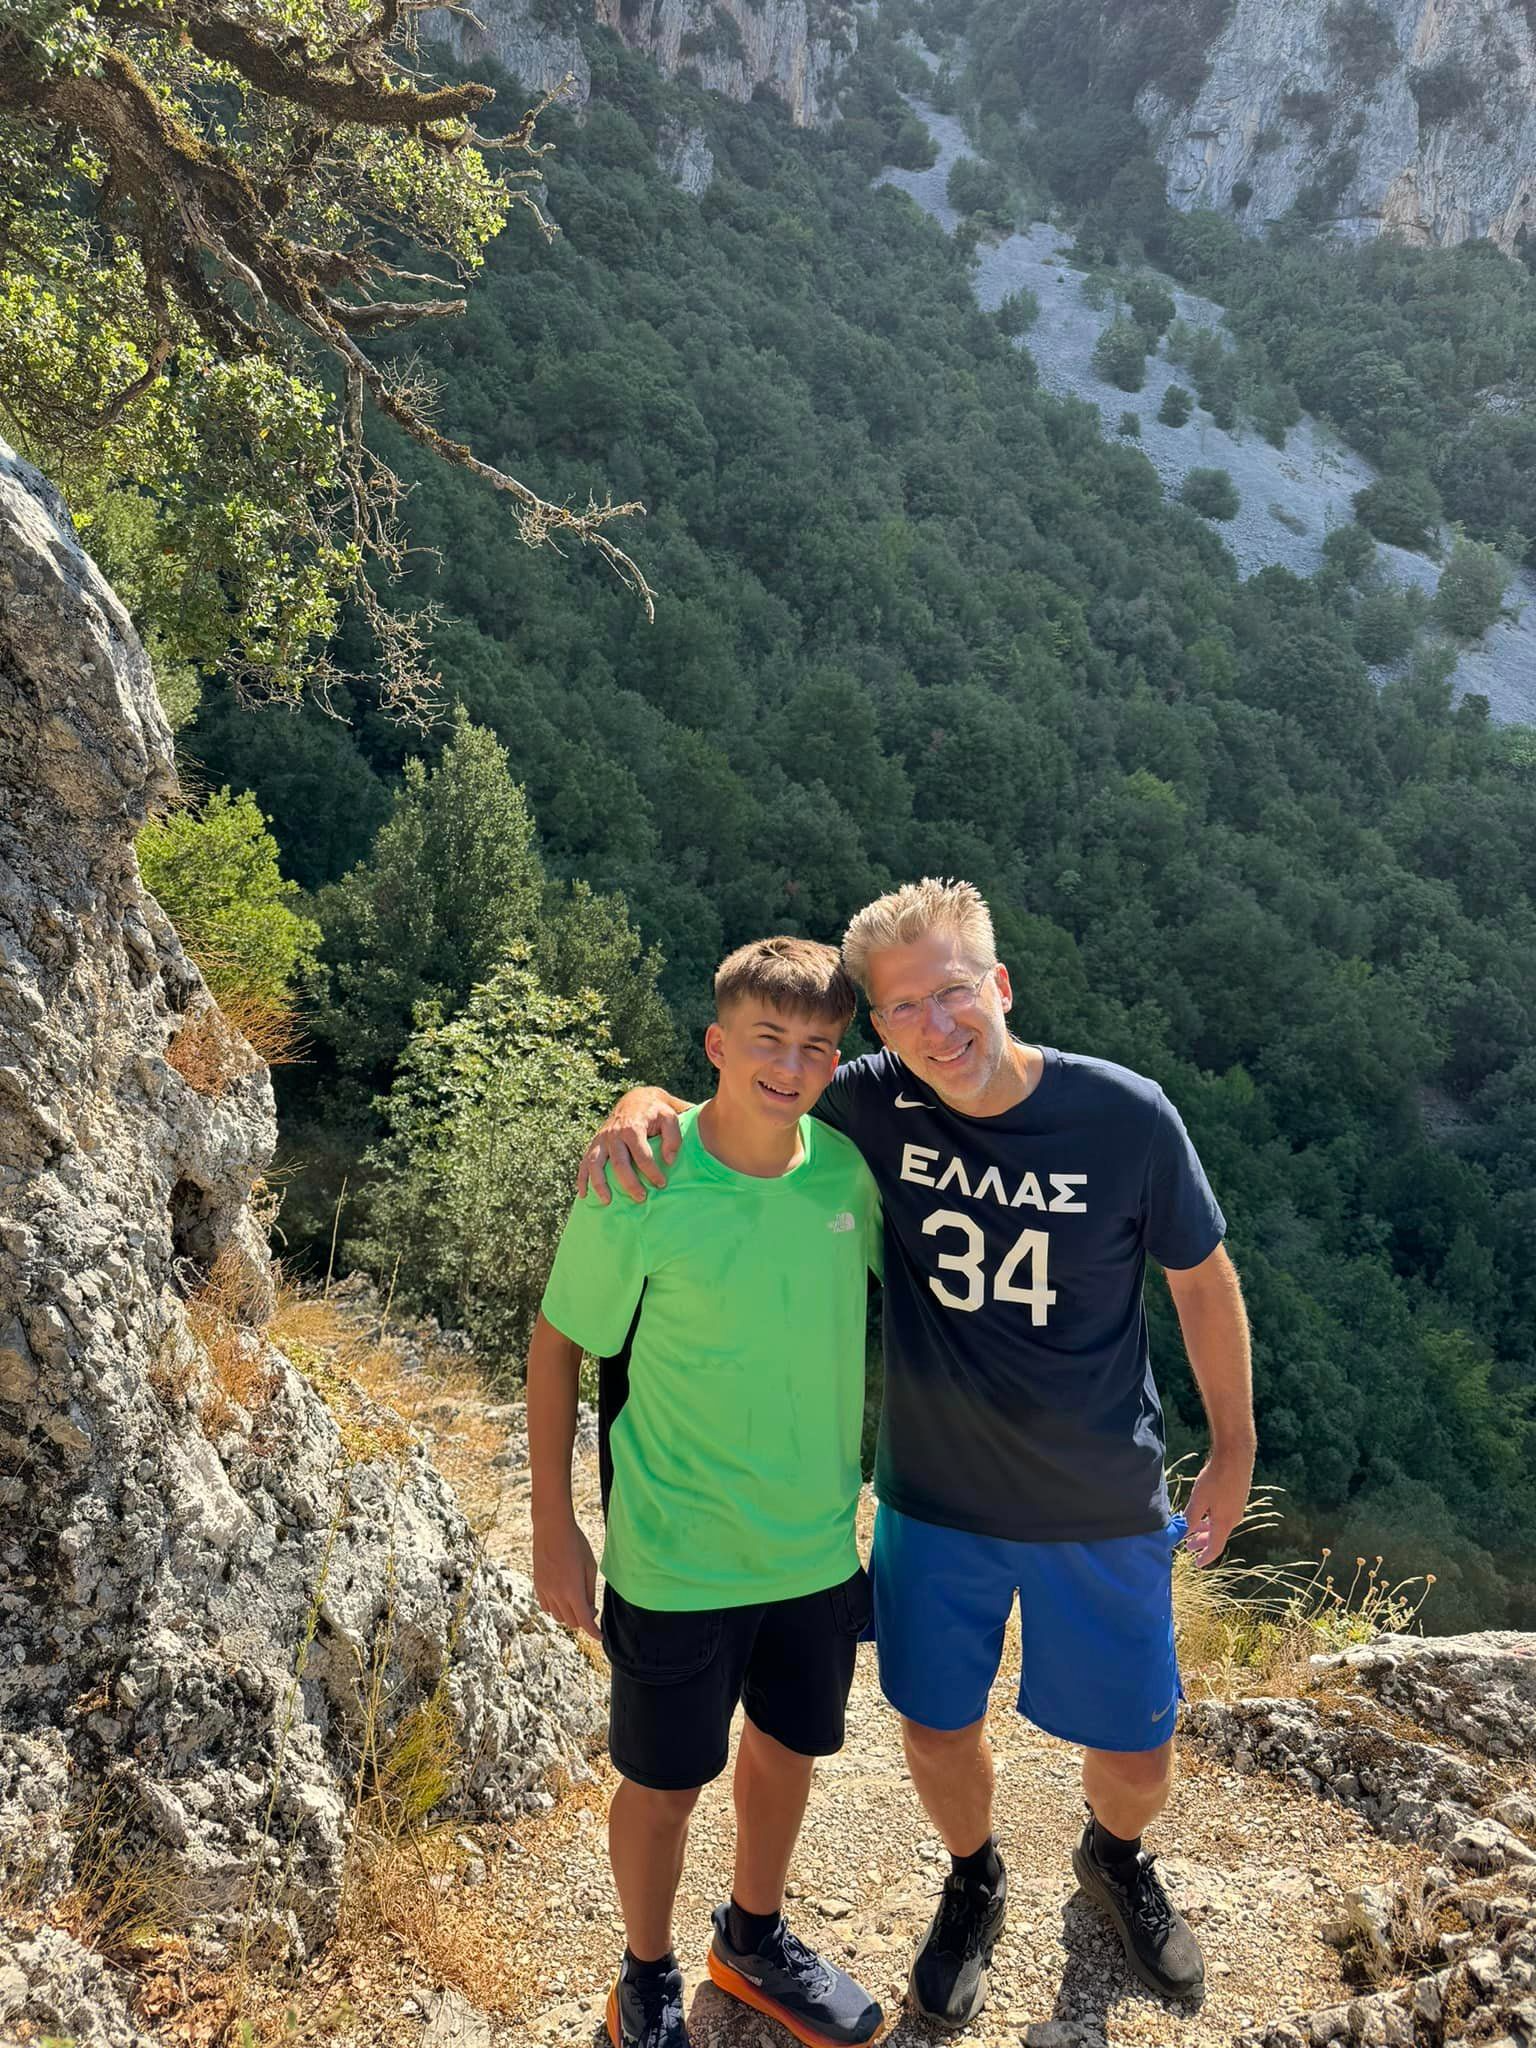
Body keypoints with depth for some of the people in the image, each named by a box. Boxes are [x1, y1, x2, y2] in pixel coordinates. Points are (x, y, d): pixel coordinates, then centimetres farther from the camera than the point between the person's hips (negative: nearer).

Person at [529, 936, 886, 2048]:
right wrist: (554, 1526, -6)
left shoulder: (849, 1167, -10)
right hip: (679, 1559, -4)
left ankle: (755, 1938, 52)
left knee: (787, 1750, 23)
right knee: (664, 1784, 15)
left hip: (820, 1541, 4)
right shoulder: (639, 1193, -21)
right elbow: (560, 1343, -9)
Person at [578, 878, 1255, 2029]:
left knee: (1136, 1758, 14)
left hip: (1103, 1511, -1)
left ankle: (1117, 1860, 52)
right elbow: (725, 1111, -5)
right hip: (933, 1501, 1)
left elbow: (1204, 1283, -5)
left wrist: (1234, 1455, 4)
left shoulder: (1127, 1117, -19)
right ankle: (975, 1881, 52)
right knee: (941, 1734, 17)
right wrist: (647, 1103, -29)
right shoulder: (878, 1108, -16)